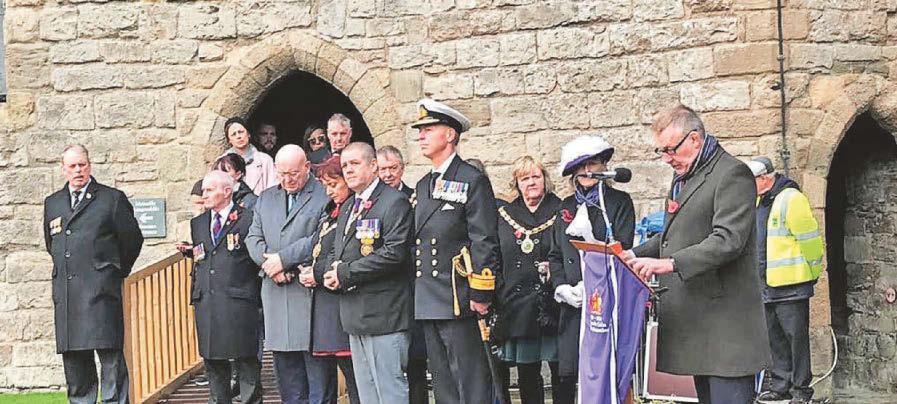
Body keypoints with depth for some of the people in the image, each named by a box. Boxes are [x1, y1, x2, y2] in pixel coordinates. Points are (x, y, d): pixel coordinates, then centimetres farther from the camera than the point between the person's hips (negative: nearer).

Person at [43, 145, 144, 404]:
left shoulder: (112, 198, 4)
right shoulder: (53, 203, 18)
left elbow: (132, 238, 8)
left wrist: (116, 271, 14)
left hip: (100, 288, -5)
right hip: (65, 292, 5)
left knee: (110, 355, -10)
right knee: (73, 358, 6)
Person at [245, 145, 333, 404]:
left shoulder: (325, 195, -2)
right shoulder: (265, 199, 19)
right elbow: (253, 239, 12)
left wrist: (283, 259, -13)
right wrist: (269, 262, -7)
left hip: (311, 293, -6)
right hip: (276, 294, 6)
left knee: (319, 370, -3)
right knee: (286, 370, 9)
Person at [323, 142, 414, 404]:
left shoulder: (394, 202, -9)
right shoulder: (348, 209, 20)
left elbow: (394, 252, -19)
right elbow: (338, 253, 24)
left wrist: (346, 273, -15)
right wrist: (333, 274, -1)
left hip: (383, 314, -9)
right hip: (355, 316, 9)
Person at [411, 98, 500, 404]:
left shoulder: (473, 181, -6)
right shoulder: (422, 187, 17)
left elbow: (484, 241, -12)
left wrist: (480, 295, -17)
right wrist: (417, 294, 15)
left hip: (458, 301, -8)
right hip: (428, 303, 8)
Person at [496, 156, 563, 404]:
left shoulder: (561, 211, 4)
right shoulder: (504, 216, 12)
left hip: (552, 305, -3)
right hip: (517, 306, 3)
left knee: (561, 370, -1)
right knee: (527, 376, 7)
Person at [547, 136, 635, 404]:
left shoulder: (619, 201, 4)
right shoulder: (567, 206, 18)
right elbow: (555, 254, 17)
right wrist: (562, 287, -1)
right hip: (572, 303, 4)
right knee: (566, 374, -3)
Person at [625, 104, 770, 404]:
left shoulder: (732, 174, -10)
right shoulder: (683, 176, 20)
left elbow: (728, 240, -21)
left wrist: (671, 263, -28)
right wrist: (636, 254, 10)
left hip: (725, 320, -9)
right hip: (695, 318, 9)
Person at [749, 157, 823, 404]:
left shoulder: (791, 199, -14)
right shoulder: (760, 202, 14)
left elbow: (810, 239, -14)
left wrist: (813, 272, -7)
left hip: (791, 284, -9)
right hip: (767, 284, 9)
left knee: (796, 336, -2)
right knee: (775, 338, 13)